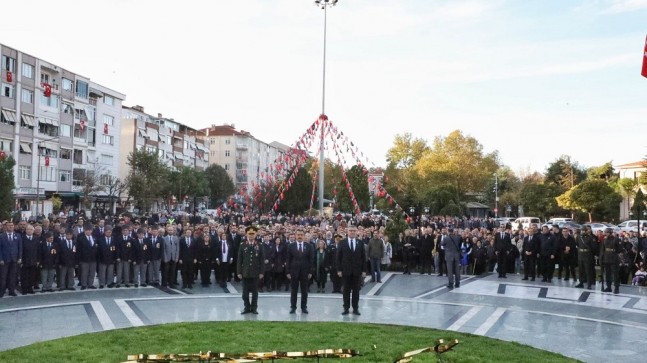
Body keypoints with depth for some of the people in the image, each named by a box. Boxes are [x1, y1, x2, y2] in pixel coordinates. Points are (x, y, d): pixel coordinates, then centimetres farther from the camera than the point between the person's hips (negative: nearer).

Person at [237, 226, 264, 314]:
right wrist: (239, 272, -4)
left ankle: (254, 308, 16)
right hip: (245, 272, 0)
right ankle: (247, 307, 16)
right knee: (245, 292, 6)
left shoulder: (259, 245, 0)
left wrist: (261, 272, -4)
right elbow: (239, 260, 0)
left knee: (255, 291, 7)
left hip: (255, 273, 0)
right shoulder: (242, 245, 0)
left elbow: (261, 260, 0)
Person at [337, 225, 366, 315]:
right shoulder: (342, 243, 1)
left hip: (357, 271, 1)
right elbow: (338, 257, 1)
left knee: (356, 290, 5)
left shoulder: (360, 243, 5)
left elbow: (363, 257, 4)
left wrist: (364, 270, -1)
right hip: (346, 270, -1)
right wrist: (339, 270, -5)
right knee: (346, 290, 4)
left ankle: (355, 308, 12)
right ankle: (346, 308, 10)